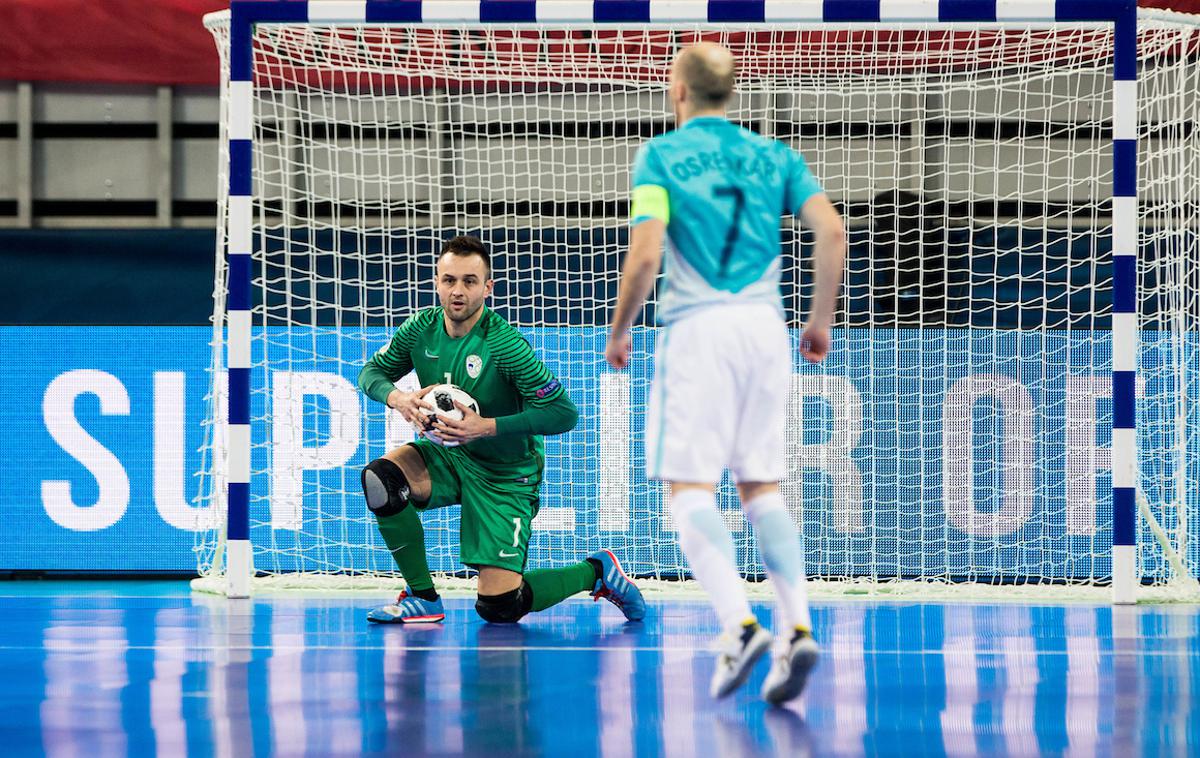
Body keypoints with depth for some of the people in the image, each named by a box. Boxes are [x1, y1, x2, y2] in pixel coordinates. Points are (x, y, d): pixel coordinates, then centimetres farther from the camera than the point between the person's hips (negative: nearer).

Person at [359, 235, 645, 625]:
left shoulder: (503, 343, -25)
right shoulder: (421, 328, -9)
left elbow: (564, 413, -26)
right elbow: (371, 372, 5)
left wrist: (487, 427, -33)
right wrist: (398, 398, -19)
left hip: (504, 475, -5)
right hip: (447, 457, 5)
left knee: (499, 607, -11)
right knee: (380, 477, -26)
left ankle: (595, 572, 16)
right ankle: (422, 597, -8)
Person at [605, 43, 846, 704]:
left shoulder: (661, 155, 2)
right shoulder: (774, 154, 14)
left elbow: (644, 253, -10)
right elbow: (832, 232, 1)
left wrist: (618, 331, 3)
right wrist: (821, 320, 12)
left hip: (697, 327, -4)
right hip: (766, 326, 4)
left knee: (690, 488, -2)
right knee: (763, 489, 9)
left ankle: (739, 624, -22)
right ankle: (798, 627, -8)